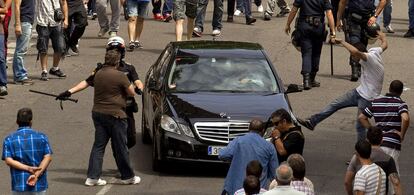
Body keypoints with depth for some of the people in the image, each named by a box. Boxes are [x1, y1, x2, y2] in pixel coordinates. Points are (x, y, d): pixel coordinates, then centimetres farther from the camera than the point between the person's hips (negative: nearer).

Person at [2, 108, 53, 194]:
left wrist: (28, 168, -13)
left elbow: (8, 161, -10)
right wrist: (37, 174, -16)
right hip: (39, 184, 0)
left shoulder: (9, 139, 3)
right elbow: (48, 157, -9)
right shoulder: (42, 137, 2)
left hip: (19, 185, 0)